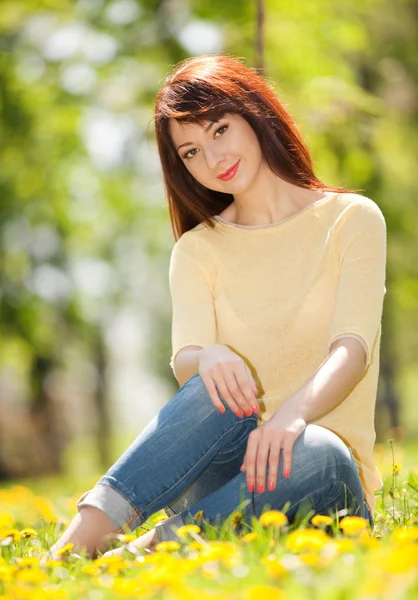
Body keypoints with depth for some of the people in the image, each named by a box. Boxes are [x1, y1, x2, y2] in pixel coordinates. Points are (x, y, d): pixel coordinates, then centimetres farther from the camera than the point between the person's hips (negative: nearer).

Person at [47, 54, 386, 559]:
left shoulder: (351, 219, 4)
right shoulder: (198, 250, 13)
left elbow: (352, 348, -11)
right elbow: (184, 358, -5)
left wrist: (293, 412, -33)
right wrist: (207, 359, -31)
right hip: (221, 460, 2)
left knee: (317, 452, -38)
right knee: (216, 385, -32)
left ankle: (154, 548, -37)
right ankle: (84, 536, -43)